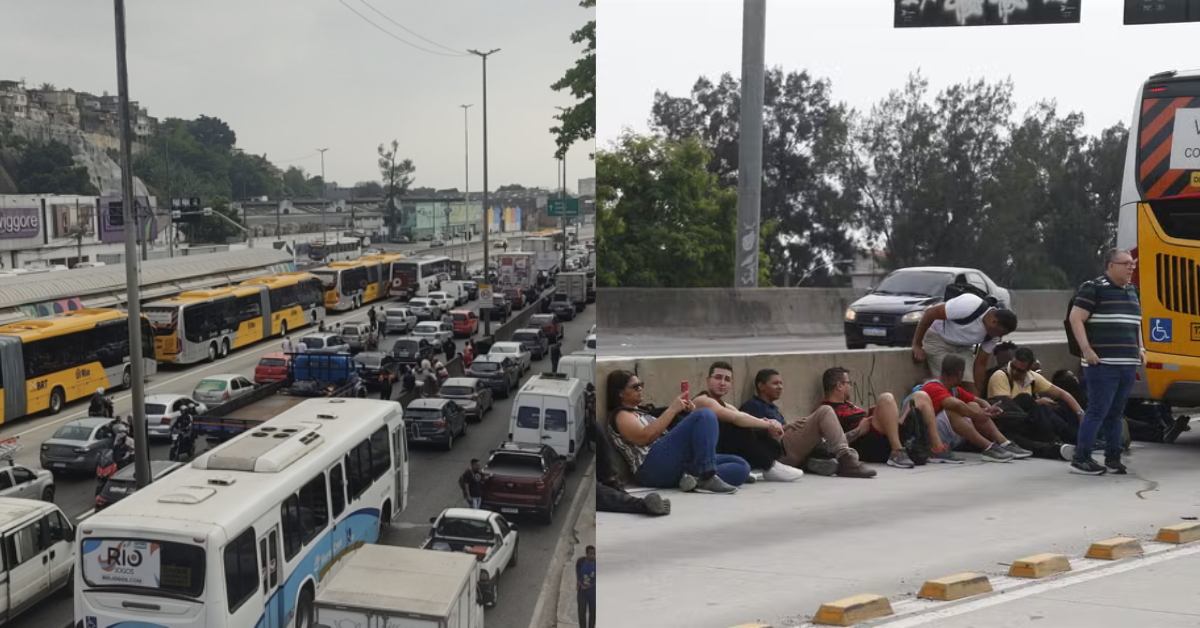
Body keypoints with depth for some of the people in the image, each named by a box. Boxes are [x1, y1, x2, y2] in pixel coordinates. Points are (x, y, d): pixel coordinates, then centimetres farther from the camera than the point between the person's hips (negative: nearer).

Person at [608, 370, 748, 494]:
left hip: (677, 465, 9)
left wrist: (689, 414, 11)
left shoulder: (640, 413, 35)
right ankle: (707, 478, -30)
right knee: (705, 415, -21)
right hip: (654, 469, -8)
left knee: (742, 467, -7)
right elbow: (645, 437, -11)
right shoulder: (620, 415, 8)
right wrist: (672, 410, -7)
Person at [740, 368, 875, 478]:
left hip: (790, 453, 9)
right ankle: (846, 460, -25)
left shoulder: (772, 407, 33)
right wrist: (786, 427, -11)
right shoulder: (752, 405, 4)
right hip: (780, 452, -9)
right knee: (824, 412, -14)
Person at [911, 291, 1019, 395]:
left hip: (962, 346, 6)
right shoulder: (970, 306, -33)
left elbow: (981, 363, 0)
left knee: (969, 386, -7)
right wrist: (916, 345, -22)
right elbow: (930, 313, -27)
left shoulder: (993, 336, -11)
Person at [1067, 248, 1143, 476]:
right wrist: (1086, 350, -17)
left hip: (1127, 364, 8)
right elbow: (1075, 318, -11)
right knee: (1098, 411, -8)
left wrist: (1140, 348, 19)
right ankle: (1080, 460, -2)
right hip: (1103, 364, -8)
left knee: (1116, 412, 13)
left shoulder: (1132, 291, 18)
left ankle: (1113, 457, 21)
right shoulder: (1093, 288, -7)